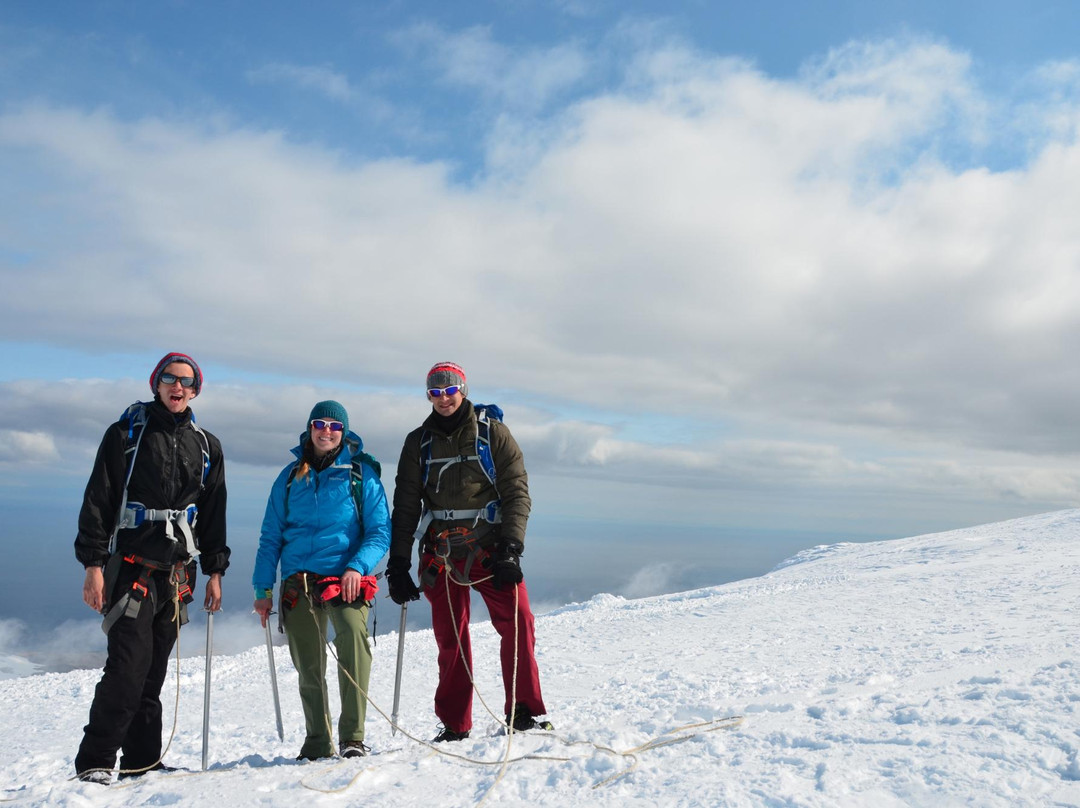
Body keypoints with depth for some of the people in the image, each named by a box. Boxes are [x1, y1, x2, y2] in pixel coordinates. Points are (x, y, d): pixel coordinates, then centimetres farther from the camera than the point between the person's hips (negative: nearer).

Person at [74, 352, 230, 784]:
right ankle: (94, 761, -2)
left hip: (176, 572, 4)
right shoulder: (126, 434, 2)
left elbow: (213, 514, 17)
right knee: (129, 664, -13)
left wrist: (215, 571, 11)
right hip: (130, 566, -4)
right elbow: (97, 502, -2)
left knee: (155, 669, 7)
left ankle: (142, 760, 16)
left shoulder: (206, 446, 13)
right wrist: (93, 564, -9)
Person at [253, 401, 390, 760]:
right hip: (299, 582, 4)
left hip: (346, 578, -3)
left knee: (353, 634, -29)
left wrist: (358, 567, -17)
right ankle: (318, 743, 23)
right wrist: (263, 588, 7)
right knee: (308, 669, 7)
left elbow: (380, 532, -1)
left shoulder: (361, 473, 3)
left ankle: (352, 736, -23)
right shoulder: (290, 477, 11)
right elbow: (271, 537, 14)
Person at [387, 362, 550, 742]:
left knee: (518, 624, -13)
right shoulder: (418, 443, 11)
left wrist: (510, 549, -13)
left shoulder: (493, 433, 4)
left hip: (490, 549, -2)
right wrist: (398, 564, 4)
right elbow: (405, 506, 11)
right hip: (442, 553, 2)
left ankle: (523, 712, -1)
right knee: (450, 638, 3)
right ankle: (454, 725, 14)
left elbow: (517, 492, -2)